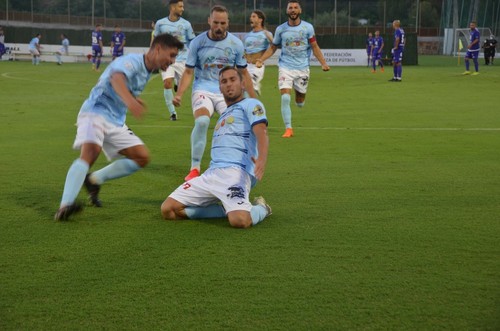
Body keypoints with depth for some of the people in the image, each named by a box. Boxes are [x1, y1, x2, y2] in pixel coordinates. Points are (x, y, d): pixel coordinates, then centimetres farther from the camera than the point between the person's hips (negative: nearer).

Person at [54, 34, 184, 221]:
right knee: (90, 153, -32)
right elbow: (116, 78, -41)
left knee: (142, 158, 3)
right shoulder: (132, 61, -17)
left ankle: (94, 180, 12)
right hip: (96, 113, -9)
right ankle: (65, 206, -41)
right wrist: (130, 101, -58)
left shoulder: (147, 71, 12)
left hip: (116, 122, 9)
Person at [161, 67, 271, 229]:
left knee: (239, 220, -35)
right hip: (210, 173, 8)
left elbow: (261, 132, -12)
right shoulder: (223, 116, 32)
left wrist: (262, 159, -33)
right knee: (168, 210, -4)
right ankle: (227, 208, 4)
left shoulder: (250, 104, 7)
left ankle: (260, 208, 3)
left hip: (235, 171, -8)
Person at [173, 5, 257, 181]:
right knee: (201, 121, -29)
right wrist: (179, 94, -12)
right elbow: (188, 71, 3)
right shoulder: (197, 42, -2)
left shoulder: (236, 44, 1)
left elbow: (243, 73, 12)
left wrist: (253, 99, 12)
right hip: (203, 89, -1)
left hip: (227, 92, 2)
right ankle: (195, 168, -17)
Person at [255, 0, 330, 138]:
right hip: (285, 68, -1)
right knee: (285, 98, -18)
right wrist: (261, 59, -4)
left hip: (302, 68, 1)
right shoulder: (280, 29, 1)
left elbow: (315, 47, 5)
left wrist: (323, 63, -6)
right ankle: (288, 129, -7)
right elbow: (273, 47, 11)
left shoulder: (307, 27, -1)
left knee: (300, 103, 9)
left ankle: (299, 96, 48)